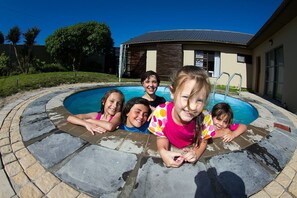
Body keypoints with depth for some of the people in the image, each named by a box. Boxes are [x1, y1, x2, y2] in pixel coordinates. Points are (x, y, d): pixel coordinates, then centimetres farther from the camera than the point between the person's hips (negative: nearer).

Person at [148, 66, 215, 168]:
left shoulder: (205, 118, -26)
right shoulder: (161, 112, -28)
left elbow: (203, 141, -8)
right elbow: (162, 137, -12)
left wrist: (196, 153, -27)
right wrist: (163, 152, -31)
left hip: (190, 152, 1)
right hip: (170, 150, -1)